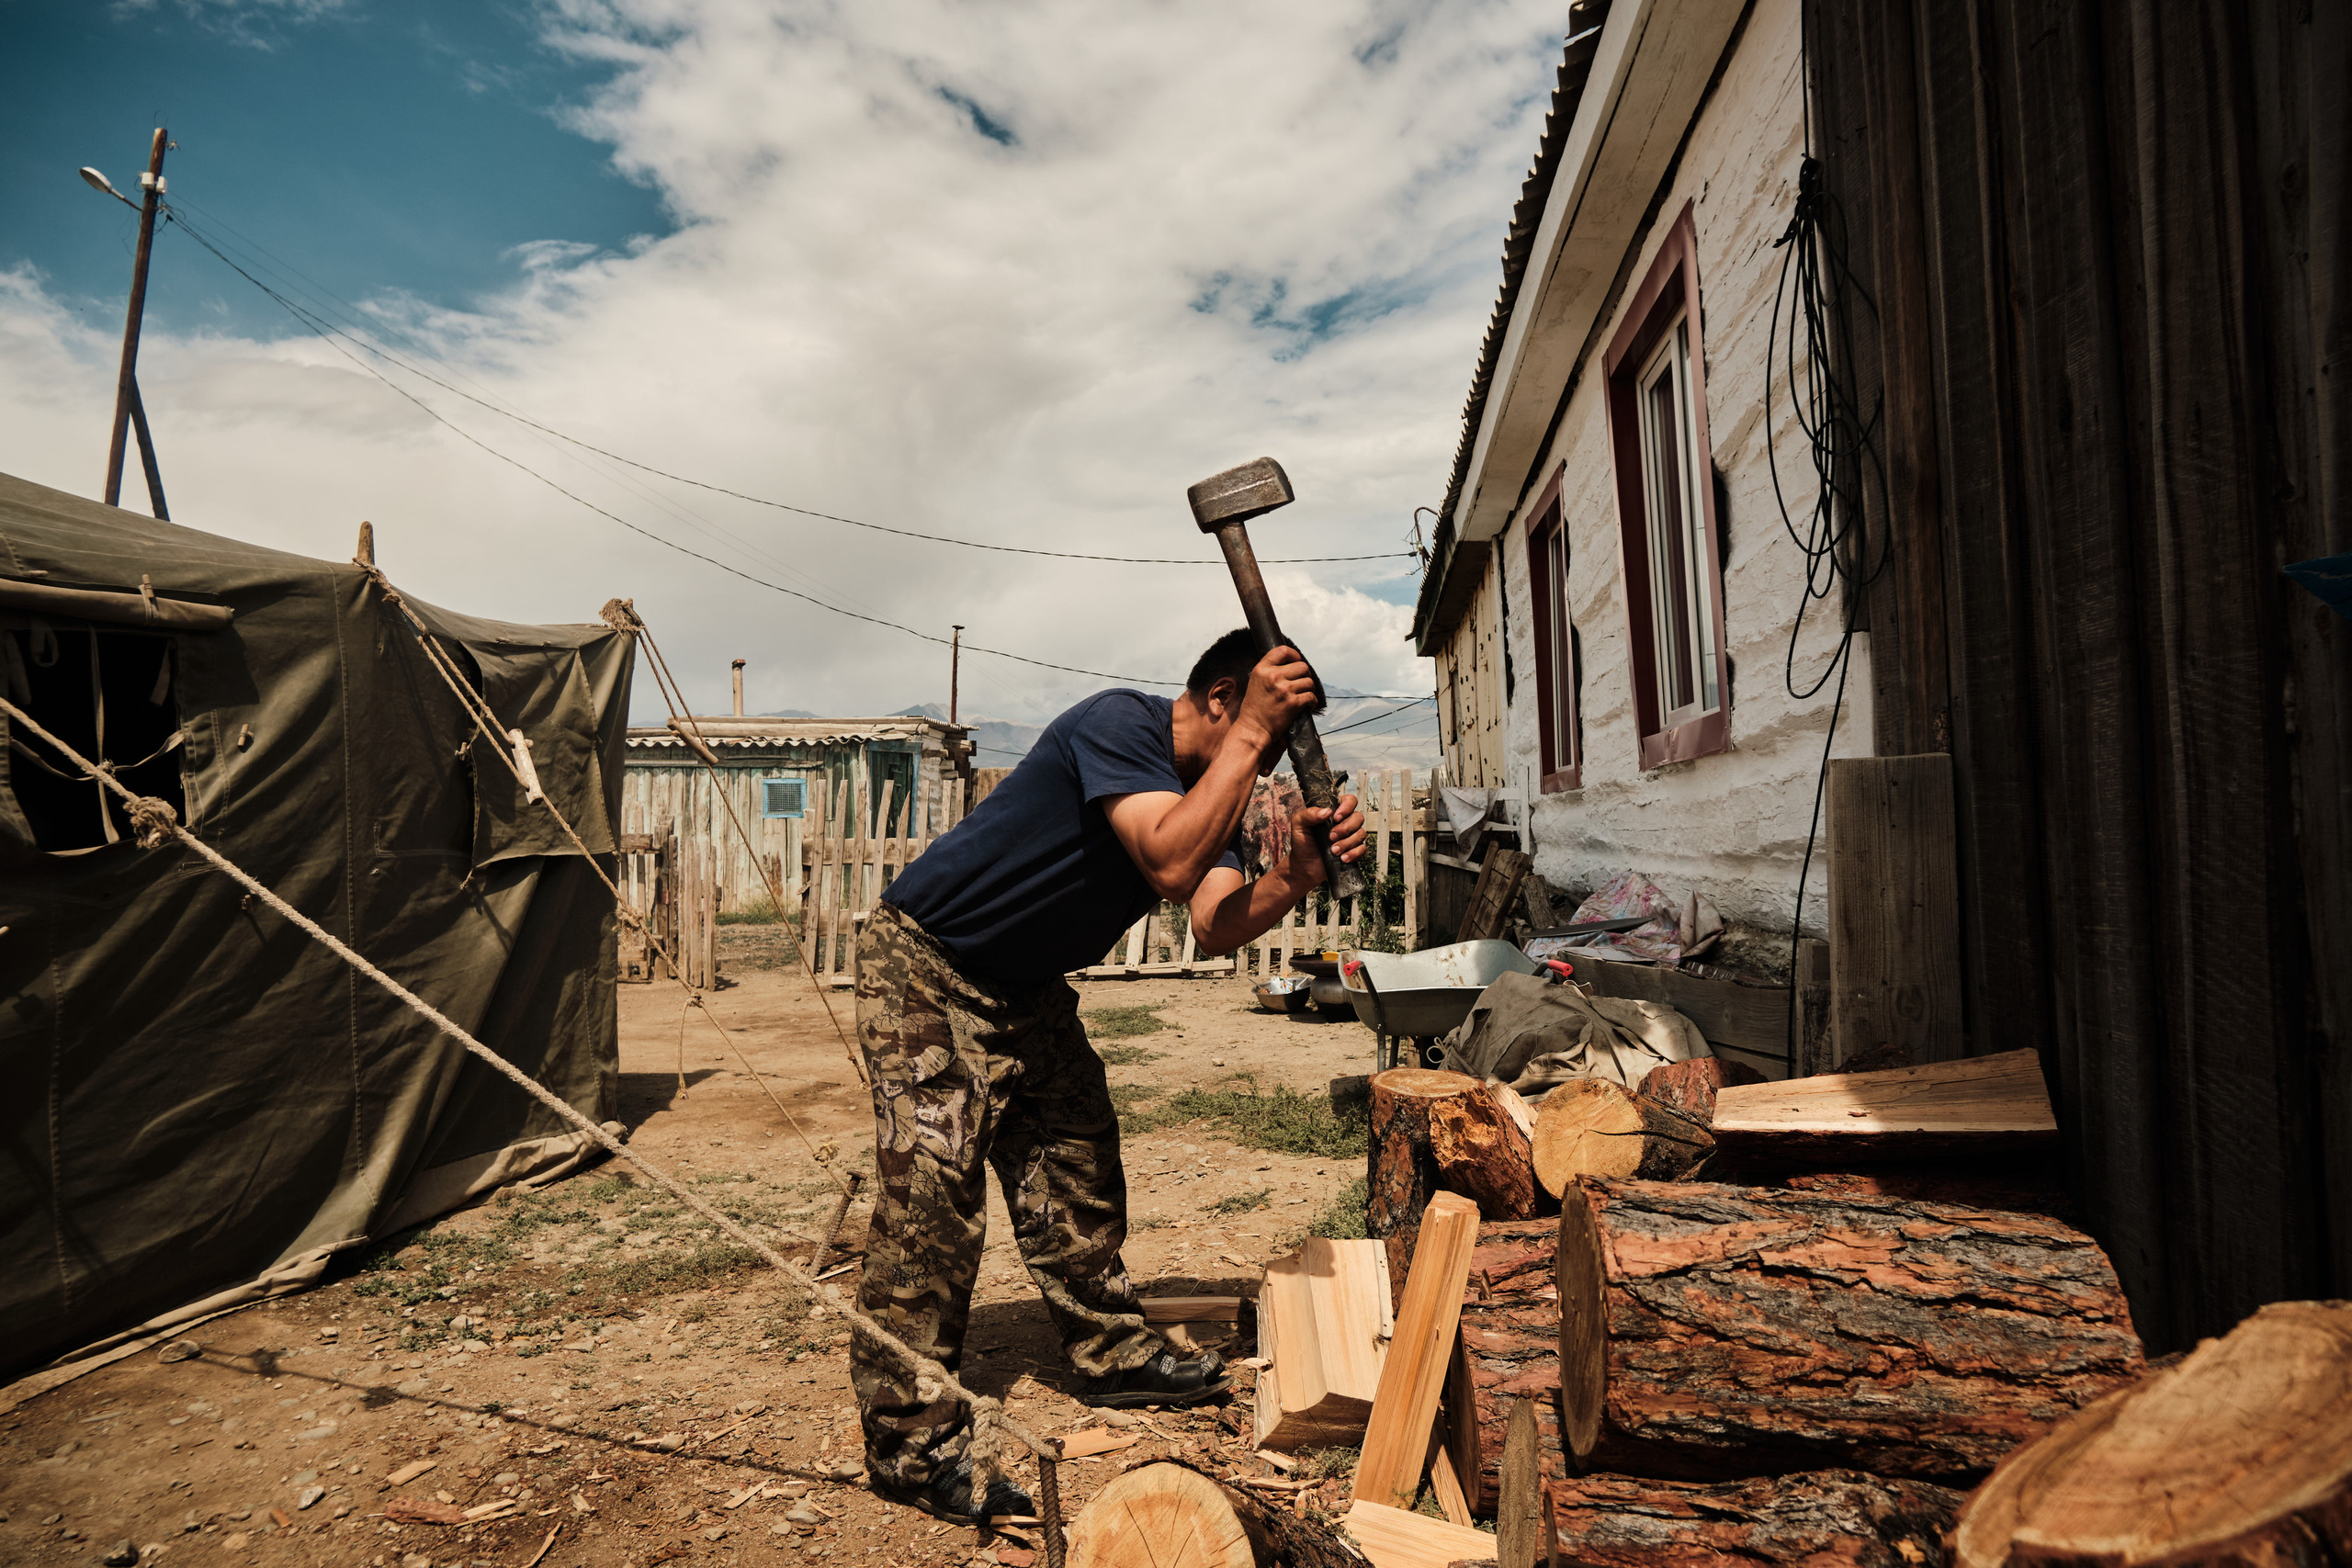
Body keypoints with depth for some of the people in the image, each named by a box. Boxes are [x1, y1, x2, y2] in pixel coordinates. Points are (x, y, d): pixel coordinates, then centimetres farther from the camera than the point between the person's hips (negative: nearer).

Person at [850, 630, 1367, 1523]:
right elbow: (1172, 861, -39)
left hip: (1024, 986, 9)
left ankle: (1113, 1356, 30)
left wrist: (1296, 875, -28)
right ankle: (911, 1444, -1)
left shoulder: (1203, 785, 2)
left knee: (1075, 1165, 14)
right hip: (926, 968, -9)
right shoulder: (1119, 725, -24)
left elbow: (1216, 925, -10)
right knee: (931, 1197, -11)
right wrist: (1253, 729, -33)